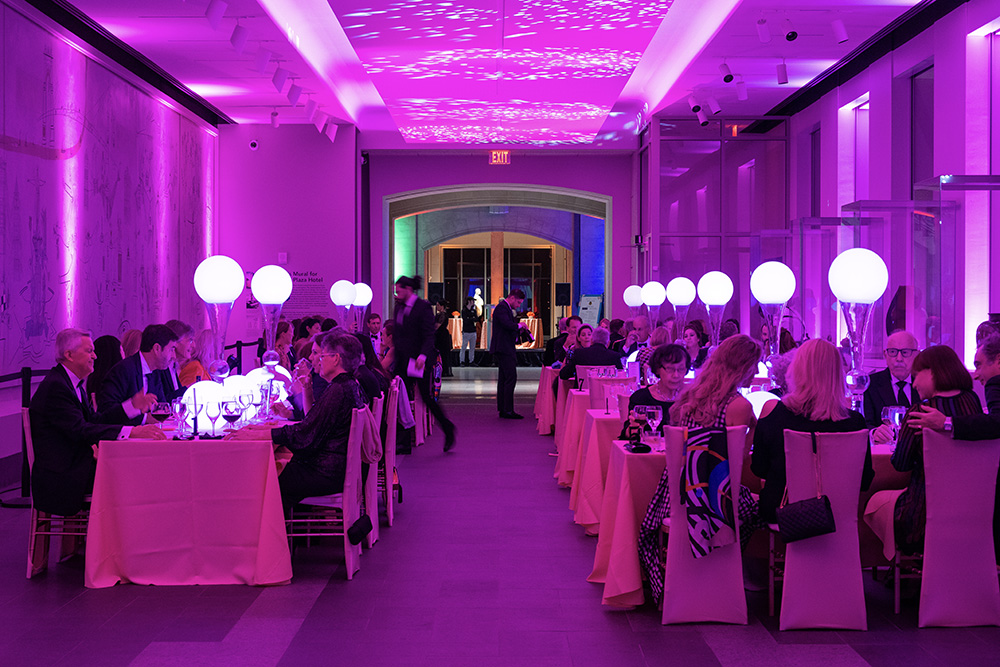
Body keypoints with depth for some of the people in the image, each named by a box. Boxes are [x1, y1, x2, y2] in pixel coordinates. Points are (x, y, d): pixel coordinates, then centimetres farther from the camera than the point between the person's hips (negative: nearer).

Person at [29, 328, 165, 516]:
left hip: (76, 463, 9)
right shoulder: (54, 386, -17)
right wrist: (132, 432, -32)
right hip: (59, 475, -9)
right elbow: (80, 430, -26)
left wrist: (133, 407, 5)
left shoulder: (74, 384, 15)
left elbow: (94, 420, 14)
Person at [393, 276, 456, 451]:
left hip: (420, 361, -7)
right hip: (403, 361, 7)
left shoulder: (423, 307, -9)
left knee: (426, 397, -5)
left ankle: (448, 430, 13)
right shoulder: (399, 307, 13)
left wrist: (423, 355, -27)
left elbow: (429, 335, -15)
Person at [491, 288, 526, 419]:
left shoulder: (506, 308, 19)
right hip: (504, 349, -11)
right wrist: (519, 325, -10)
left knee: (503, 379, 11)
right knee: (511, 378, -11)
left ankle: (502, 409, 14)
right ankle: (508, 410, -11)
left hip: (505, 349, 11)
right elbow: (507, 324, -27)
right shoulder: (502, 307, -13)